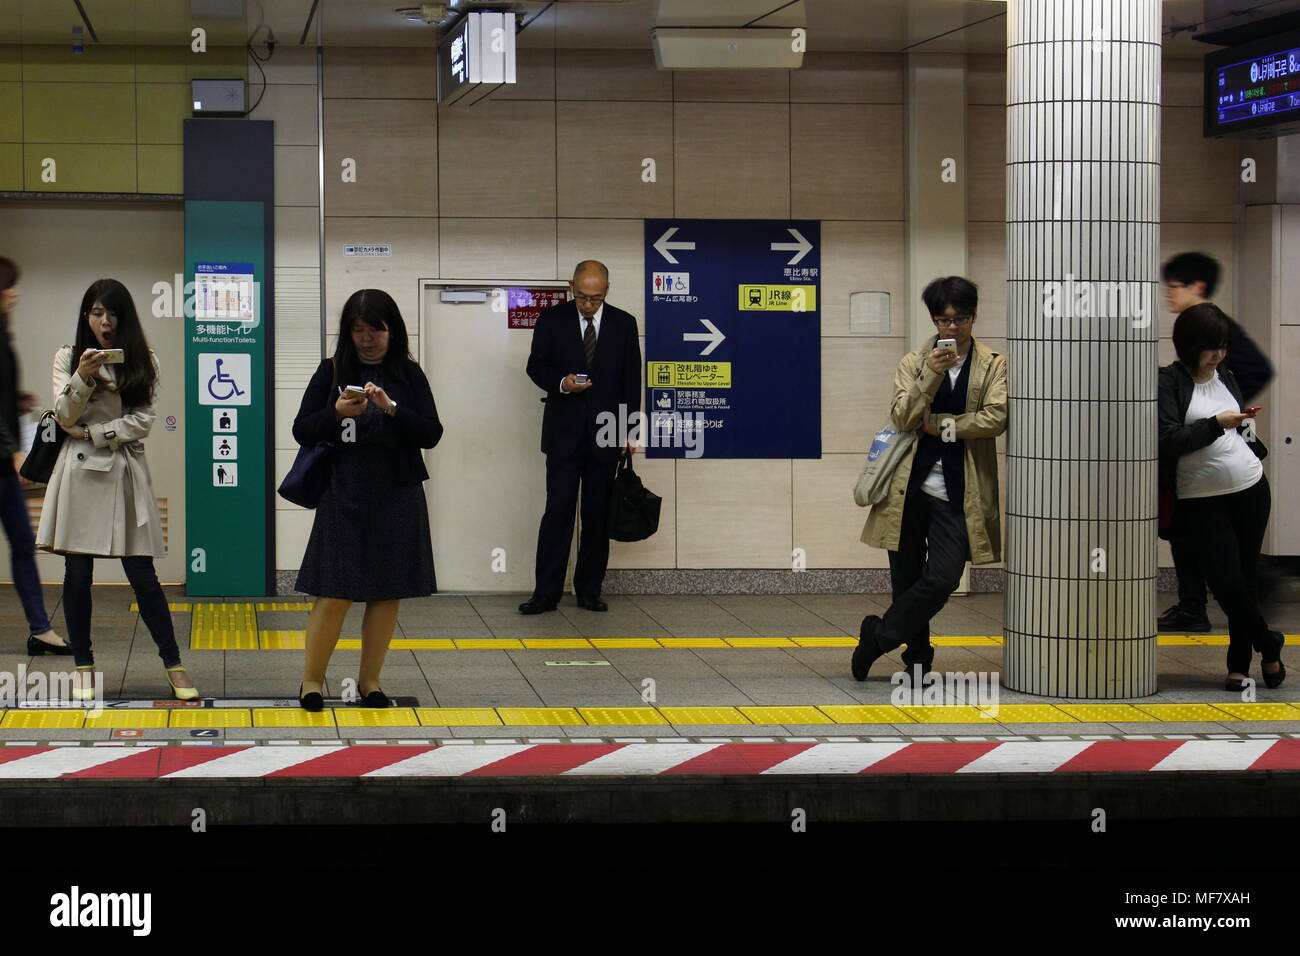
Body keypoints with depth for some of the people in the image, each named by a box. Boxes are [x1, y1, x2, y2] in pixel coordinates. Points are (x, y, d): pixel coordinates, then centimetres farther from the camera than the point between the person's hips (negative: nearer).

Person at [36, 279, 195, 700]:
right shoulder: (67, 358, 8)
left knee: (142, 575, -2)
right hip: (79, 473, 0)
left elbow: (142, 421, 0)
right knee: (77, 575, 2)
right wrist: (84, 376, -17)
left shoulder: (143, 361, 8)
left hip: (125, 473, 0)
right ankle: (83, 666, 13)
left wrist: (92, 434, -8)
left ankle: (173, 665, 5)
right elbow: (64, 417, -2)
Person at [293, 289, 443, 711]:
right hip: (343, 497, -1)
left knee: (387, 592, 6)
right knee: (335, 593, -4)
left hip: (397, 498, 1)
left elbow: (431, 434, -4)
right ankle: (312, 679, 9)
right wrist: (338, 413, -15)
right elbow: (302, 431, 3)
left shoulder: (409, 375, 4)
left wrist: (391, 409, -18)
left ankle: (370, 680, 18)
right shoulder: (332, 371, 3)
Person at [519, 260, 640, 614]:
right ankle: (546, 592, -2)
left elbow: (632, 379, 6)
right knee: (558, 511, -5)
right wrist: (561, 384, -16)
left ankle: (589, 589, 14)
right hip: (564, 432, -1)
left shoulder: (624, 323, 4)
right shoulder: (552, 320, 1)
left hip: (606, 434, 1)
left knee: (598, 515, 5)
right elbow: (536, 365, 5)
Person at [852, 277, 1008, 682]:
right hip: (910, 485, 2)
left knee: (944, 578, -11)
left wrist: (941, 425, -8)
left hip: (957, 493, -2)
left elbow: (995, 418, -10)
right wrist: (931, 375, -16)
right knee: (906, 579, 7)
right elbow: (903, 418, -5)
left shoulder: (993, 365, 2)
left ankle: (879, 634, 9)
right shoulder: (913, 363, 6)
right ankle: (917, 660, 24)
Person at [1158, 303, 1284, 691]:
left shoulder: (1227, 378, 12)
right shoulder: (1168, 382, -7)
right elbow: (1168, 440, -16)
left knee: (1245, 577, 6)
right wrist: (1216, 424, -22)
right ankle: (1268, 644, 14)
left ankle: (1239, 664, 18)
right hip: (1200, 501, -5)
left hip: (1250, 490, 5)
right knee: (1226, 581, -10)